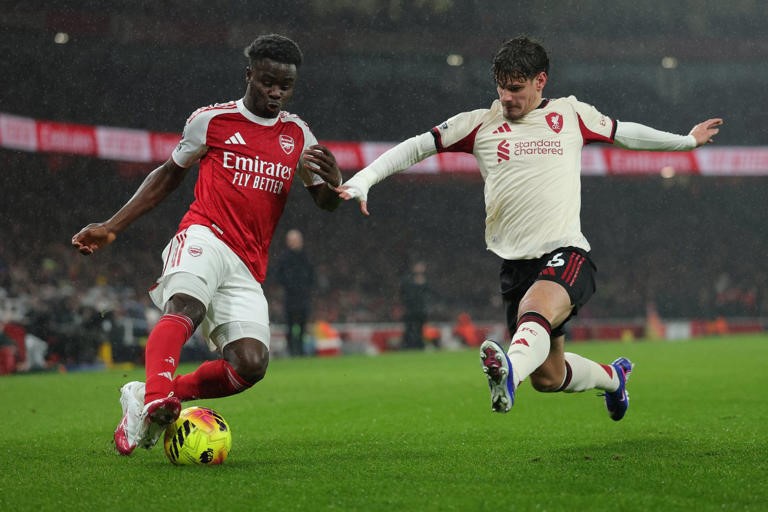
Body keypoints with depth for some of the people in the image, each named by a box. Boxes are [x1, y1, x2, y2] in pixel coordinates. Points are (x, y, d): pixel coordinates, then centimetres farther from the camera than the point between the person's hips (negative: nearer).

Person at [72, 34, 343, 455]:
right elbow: (169, 175, 19)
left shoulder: (297, 134, 17)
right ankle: (155, 400, -57)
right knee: (186, 307, -38)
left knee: (251, 364, -19)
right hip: (204, 236, -4)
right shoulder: (211, 119, 7)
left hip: (248, 268, 4)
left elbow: (326, 203, 20)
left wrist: (333, 181, -6)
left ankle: (143, 399, -8)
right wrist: (112, 226, 13)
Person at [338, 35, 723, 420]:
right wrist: (361, 181, -2)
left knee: (535, 313, -37)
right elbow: (416, 147, 10)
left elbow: (623, 132, 28)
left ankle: (509, 373, -66)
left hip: (566, 252, -3)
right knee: (548, 377, 8)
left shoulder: (571, 114, 12)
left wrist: (687, 140, 38)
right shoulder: (479, 124, 9)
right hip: (515, 262, 3)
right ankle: (613, 376, 39)